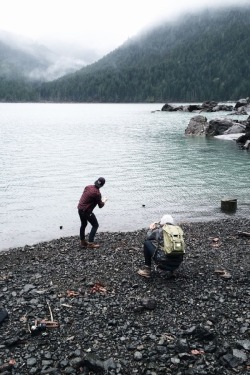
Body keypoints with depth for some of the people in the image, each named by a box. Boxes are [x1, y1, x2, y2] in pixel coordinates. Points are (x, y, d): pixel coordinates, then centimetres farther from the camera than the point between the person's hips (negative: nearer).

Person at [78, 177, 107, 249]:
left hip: (80, 208, 8)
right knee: (95, 225, 6)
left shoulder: (88, 187, 1)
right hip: (86, 211, -8)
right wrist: (104, 201, 10)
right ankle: (90, 243, 3)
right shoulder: (97, 193, -20)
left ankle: (82, 242, 33)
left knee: (83, 224, 24)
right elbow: (100, 205, -11)